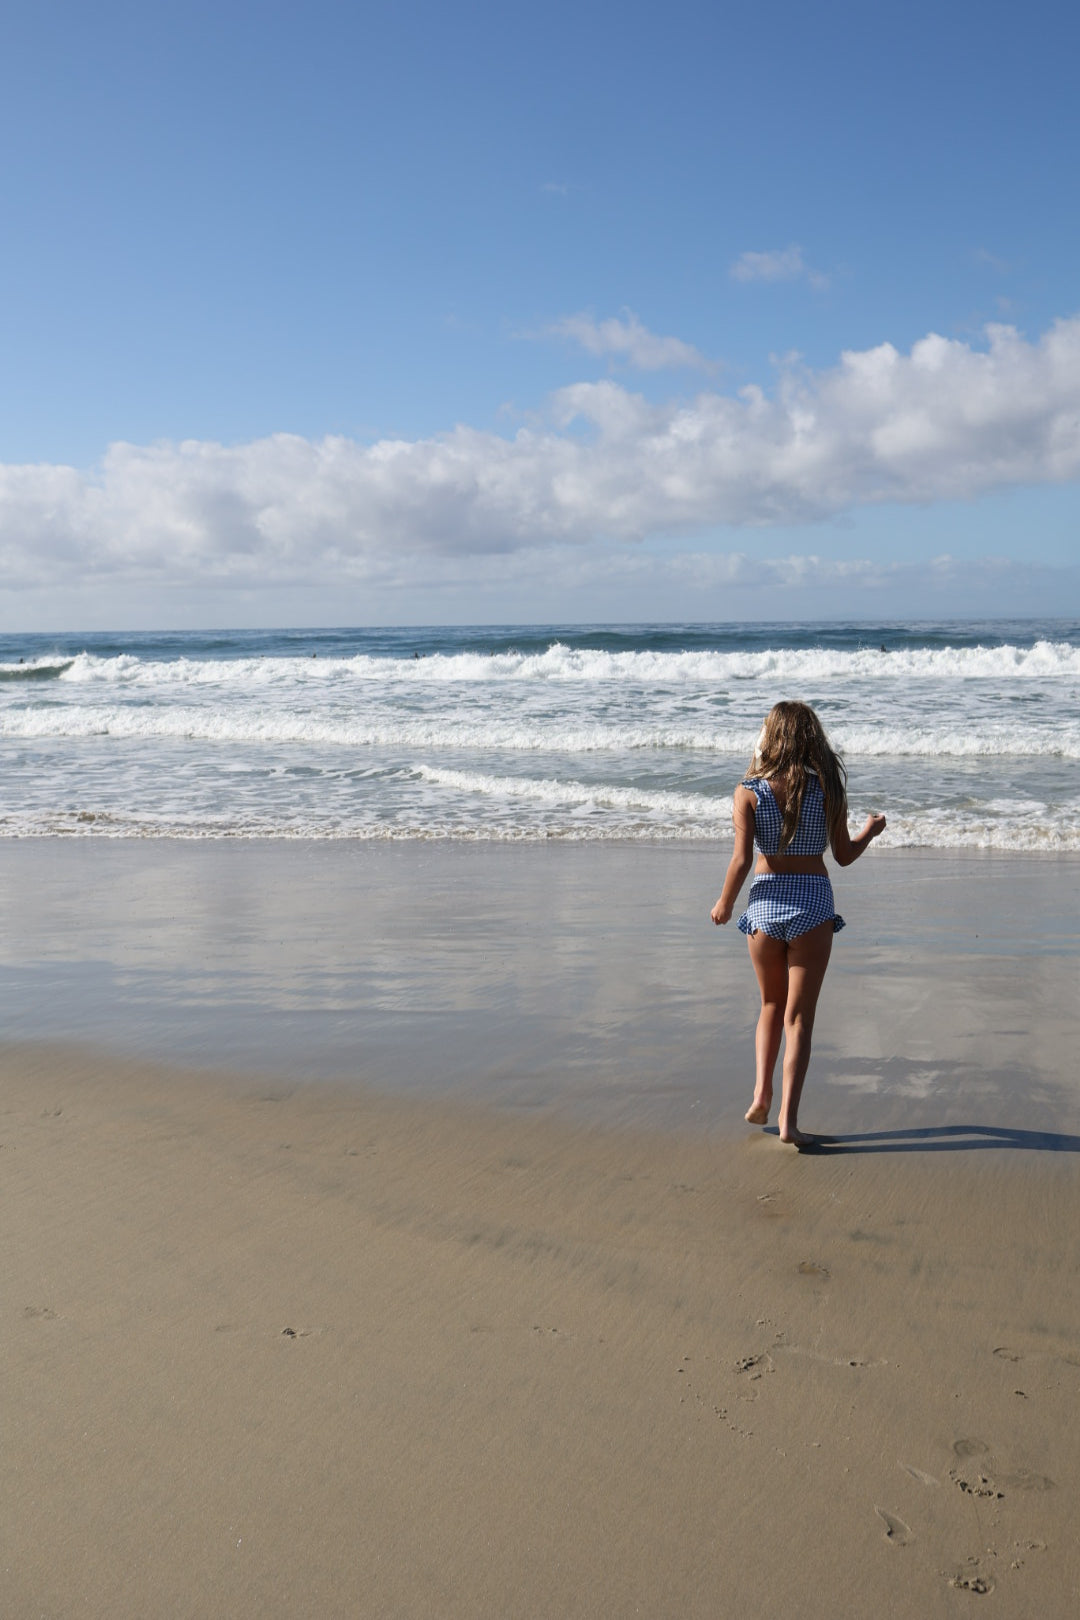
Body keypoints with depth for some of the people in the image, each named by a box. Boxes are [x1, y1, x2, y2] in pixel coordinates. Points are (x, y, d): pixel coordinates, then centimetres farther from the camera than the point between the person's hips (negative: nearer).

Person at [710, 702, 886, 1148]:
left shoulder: (748, 793, -5)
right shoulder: (827, 788, -2)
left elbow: (741, 861, -9)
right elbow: (844, 856, 2)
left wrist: (724, 904, 8)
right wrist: (871, 830, 22)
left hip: (766, 901, 1)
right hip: (813, 902, 0)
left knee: (772, 1005, 22)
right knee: (799, 1015, 4)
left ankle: (762, 1094, 14)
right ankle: (788, 1119, -2)